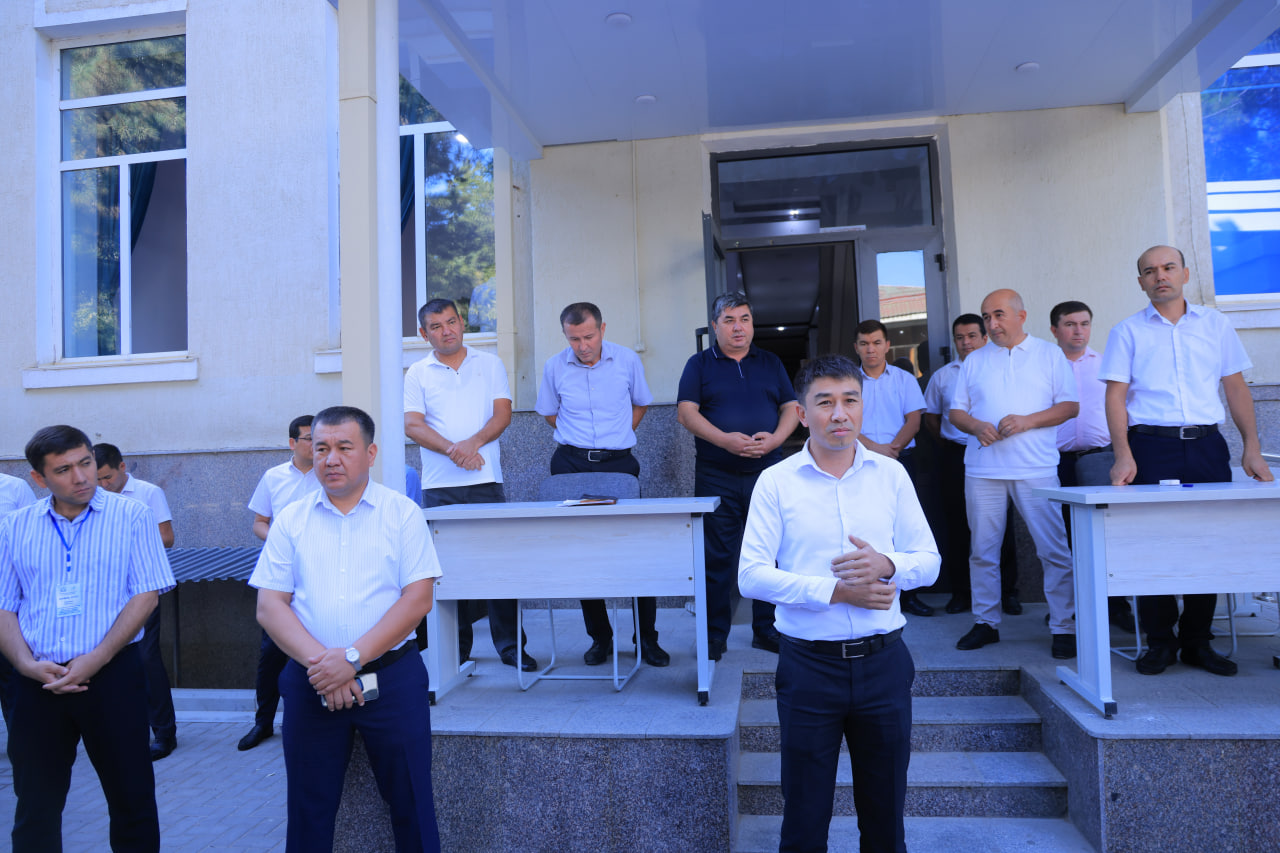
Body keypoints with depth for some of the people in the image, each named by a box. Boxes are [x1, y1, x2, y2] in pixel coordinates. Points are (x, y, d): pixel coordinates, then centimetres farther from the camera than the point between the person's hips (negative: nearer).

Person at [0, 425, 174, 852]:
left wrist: (95, 660, -14)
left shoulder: (131, 516, -2)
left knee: (131, 797, 5)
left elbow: (146, 594, -7)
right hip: (38, 683, 3)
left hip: (113, 674, -2)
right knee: (36, 804, 13)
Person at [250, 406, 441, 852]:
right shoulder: (291, 519, 5)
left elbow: (418, 598, -8)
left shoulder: (402, 513, -2)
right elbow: (269, 605, 0)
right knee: (310, 806, 14)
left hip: (391, 676, -2)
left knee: (410, 800, 6)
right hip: (310, 682, 2)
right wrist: (318, 660, -15)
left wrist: (352, 657, -17)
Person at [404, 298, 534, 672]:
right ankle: (456, 650, 14)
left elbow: (502, 414, 2)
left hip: (486, 480, 0)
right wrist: (452, 449, -16)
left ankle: (510, 646, 9)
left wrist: (473, 442, -16)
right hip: (439, 486, 0)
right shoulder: (418, 373, 10)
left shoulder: (490, 364, 11)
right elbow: (412, 425, 0)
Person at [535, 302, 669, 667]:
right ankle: (599, 637, 17)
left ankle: (647, 639, 10)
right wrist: (580, 438, 9)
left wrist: (617, 437, 9)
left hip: (619, 463, -1)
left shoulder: (627, 360, 0)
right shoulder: (554, 367, 2)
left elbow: (640, 404, 16)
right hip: (572, 465, 1)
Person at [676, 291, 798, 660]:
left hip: (767, 472, 3)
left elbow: (791, 409, 10)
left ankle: (766, 630, 19)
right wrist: (725, 440, -18)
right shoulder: (700, 364, 6)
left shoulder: (771, 363, 14)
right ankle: (715, 635, 12)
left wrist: (774, 439, -10)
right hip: (716, 477, -2)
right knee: (717, 557, 1)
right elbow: (686, 412, -5)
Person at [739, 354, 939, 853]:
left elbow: (929, 562, 6)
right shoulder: (776, 481, -4)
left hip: (883, 660, 2)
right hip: (809, 663, -2)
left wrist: (887, 564, -16)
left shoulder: (891, 474, 4)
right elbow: (752, 576, -10)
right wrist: (835, 591, -18)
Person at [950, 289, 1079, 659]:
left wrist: (1027, 421, -12)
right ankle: (985, 622, 17)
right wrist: (976, 426, -8)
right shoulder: (974, 360, 16)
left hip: (1036, 468, -3)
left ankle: (1064, 627, 5)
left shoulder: (1049, 354, 8)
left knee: (1054, 550, -4)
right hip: (982, 468, 3)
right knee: (982, 550, 6)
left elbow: (1070, 405, 2)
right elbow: (956, 411, 13)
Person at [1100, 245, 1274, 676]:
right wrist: (1123, 456, -12)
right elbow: (1115, 395, -1)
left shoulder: (1215, 324, 13)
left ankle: (1197, 641, 15)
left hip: (1207, 446, 3)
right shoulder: (1128, 331, 6)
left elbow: (1236, 387, 13)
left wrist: (1251, 447, 5)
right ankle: (1160, 642, 9)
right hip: (1151, 446, -2)